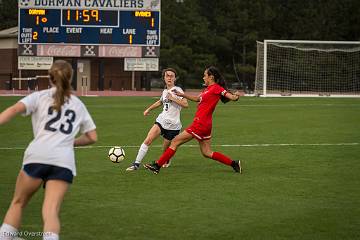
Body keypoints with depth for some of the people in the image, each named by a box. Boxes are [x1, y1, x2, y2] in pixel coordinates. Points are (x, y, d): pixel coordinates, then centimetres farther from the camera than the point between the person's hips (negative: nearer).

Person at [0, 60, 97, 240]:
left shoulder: (40, 96, 14)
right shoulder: (78, 104, 24)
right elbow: (92, 137, 25)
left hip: (37, 156, -1)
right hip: (65, 162, 1)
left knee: (18, 203, 17)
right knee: (51, 212, -7)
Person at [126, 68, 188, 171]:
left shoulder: (177, 90, -9)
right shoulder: (165, 91, 11)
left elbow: (185, 104, -23)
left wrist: (173, 98, -24)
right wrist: (149, 109, 40)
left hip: (173, 125, -5)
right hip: (161, 121, 5)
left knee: (166, 148, 5)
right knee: (148, 140, -13)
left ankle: (167, 161, 40)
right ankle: (136, 163, -11)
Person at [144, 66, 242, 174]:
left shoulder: (216, 88, -11)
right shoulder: (208, 89, 16)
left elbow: (231, 96, -15)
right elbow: (197, 99, 29)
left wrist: (235, 96, -31)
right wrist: (182, 95, 26)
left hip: (200, 124, -9)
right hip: (205, 125, 9)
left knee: (175, 142, -2)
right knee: (207, 153, 13)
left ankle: (157, 165, 3)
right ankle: (234, 163, 14)